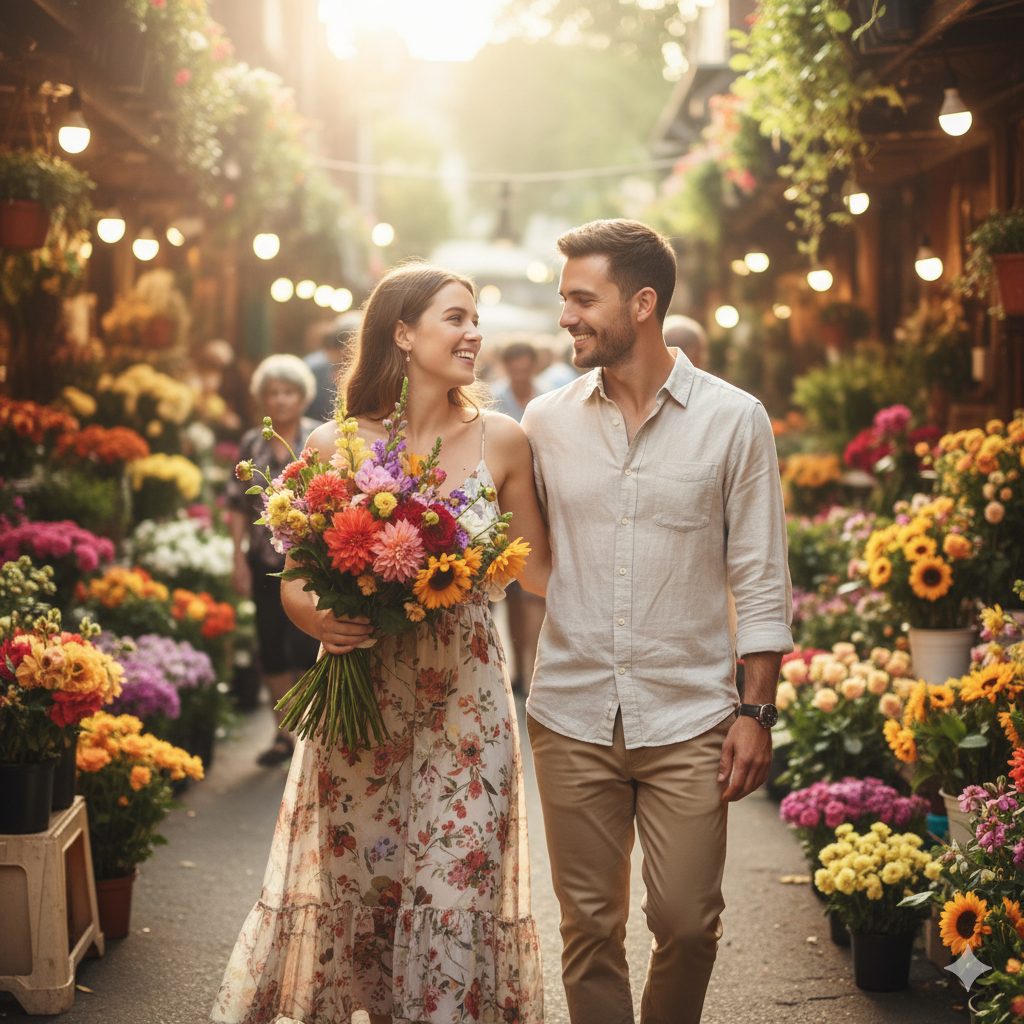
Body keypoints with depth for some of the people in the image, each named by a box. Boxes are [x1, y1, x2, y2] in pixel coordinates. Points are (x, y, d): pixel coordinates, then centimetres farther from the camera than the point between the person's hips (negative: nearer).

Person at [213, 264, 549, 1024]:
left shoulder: (501, 441, 0)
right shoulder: (335, 446, -2)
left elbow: (537, 568, 10)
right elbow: (296, 583, 3)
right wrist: (315, 615, -16)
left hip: (464, 704, 1)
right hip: (360, 697, 0)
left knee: (455, 890, 1)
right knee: (354, 884, 8)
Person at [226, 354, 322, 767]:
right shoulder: (251, 443, 8)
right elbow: (238, 506, 9)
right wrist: (239, 559, 4)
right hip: (265, 561, 4)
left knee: (304, 644, -10)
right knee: (271, 650, 8)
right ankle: (284, 734, 20)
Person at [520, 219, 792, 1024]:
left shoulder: (733, 420, -1)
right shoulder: (547, 421, 5)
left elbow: (761, 580, 0)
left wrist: (757, 711, -4)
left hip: (689, 719, -2)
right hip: (572, 716, 2)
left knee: (689, 925, 1)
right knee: (590, 926, 7)